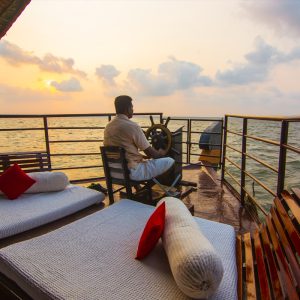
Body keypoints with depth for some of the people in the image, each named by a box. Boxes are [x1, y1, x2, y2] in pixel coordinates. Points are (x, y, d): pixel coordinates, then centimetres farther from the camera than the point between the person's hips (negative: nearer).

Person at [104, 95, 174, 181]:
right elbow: (151, 153, -13)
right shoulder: (132, 126, -19)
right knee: (170, 161, 0)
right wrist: (161, 153, 10)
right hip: (132, 172, -9)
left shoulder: (108, 126, 6)